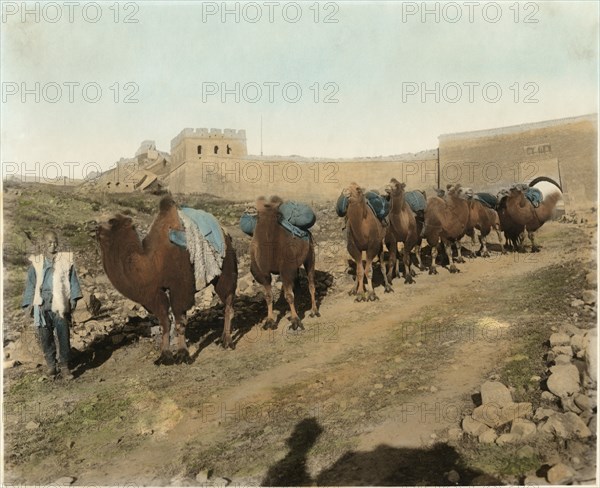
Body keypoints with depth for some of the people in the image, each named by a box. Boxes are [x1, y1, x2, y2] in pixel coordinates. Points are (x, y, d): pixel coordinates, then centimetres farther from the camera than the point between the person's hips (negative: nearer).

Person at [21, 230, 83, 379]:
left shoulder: (66, 259, 6)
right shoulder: (36, 262, 8)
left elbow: (73, 280, 7)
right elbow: (30, 284, 11)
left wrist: (73, 298, -1)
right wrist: (29, 304, 5)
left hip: (60, 304, -1)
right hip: (42, 304, 1)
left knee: (63, 336, -3)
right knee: (45, 336, 5)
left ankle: (64, 366, 5)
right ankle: (51, 365, 18)